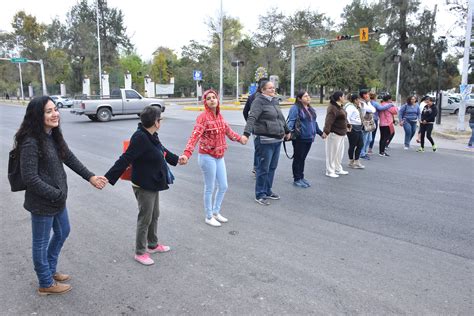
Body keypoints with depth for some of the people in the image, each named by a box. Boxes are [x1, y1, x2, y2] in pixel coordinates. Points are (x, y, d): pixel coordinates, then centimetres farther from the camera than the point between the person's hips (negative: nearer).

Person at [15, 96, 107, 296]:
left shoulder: (53, 135, 3)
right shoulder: (31, 142, -24)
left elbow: (69, 158, 10)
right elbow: (30, 178, -25)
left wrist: (90, 177, 4)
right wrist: (56, 194, -19)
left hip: (58, 199, 9)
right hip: (42, 202, -9)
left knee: (62, 232, 25)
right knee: (41, 242, 11)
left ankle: (50, 270, 46)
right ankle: (46, 284, 31)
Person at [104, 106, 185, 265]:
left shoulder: (151, 136, 3)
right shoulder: (140, 138, -26)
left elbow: (161, 150, 22)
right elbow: (125, 160, -28)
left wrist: (176, 159, 38)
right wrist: (108, 178, -30)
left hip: (153, 184, 9)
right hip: (144, 186, -9)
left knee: (154, 216, 21)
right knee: (145, 219, 5)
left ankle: (153, 245, 40)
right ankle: (140, 252, 23)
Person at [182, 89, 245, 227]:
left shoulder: (219, 116, 6)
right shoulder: (203, 117, -17)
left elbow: (228, 130, 23)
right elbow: (195, 136, -30)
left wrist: (240, 138, 38)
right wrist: (187, 153, -43)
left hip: (219, 156, 7)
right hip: (207, 157, -7)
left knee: (223, 186, 15)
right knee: (209, 188, 5)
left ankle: (216, 212, 35)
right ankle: (209, 217, 24)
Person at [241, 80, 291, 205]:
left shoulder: (274, 101, 15)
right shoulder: (259, 101, -10)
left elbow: (281, 118, 29)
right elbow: (252, 118, -23)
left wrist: (287, 131, 40)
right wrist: (246, 133, -37)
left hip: (277, 140, 8)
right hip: (265, 141, -8)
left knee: (272, 167, 15)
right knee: (263, 169, -1)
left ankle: (268, 191, 28)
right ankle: (260, 195, 11)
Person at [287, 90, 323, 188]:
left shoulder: (311, 109, 18)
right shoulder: (295, 108, -10)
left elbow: (314, 122, 28)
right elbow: (291, 121, -20)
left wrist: (320, 132, 35)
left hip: (309, 138, 8)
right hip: (299, 138, -7)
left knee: (303, 158, 14)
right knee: (298, 158, 1)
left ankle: (301, 177, 23)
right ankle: (297, 179, 10)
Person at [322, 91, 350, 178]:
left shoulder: (340, 106, 13)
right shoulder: (332, 108, -19)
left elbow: (344, 118, 28)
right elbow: (329, 121, -29)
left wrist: (347, 126, 38)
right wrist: (326, 131, -39)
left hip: (341, 133, 10)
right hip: (334, 133, -10)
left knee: (339, 152, 18)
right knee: (332, 153, -1)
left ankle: (338, 169, 31)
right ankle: (330, 171, 9)